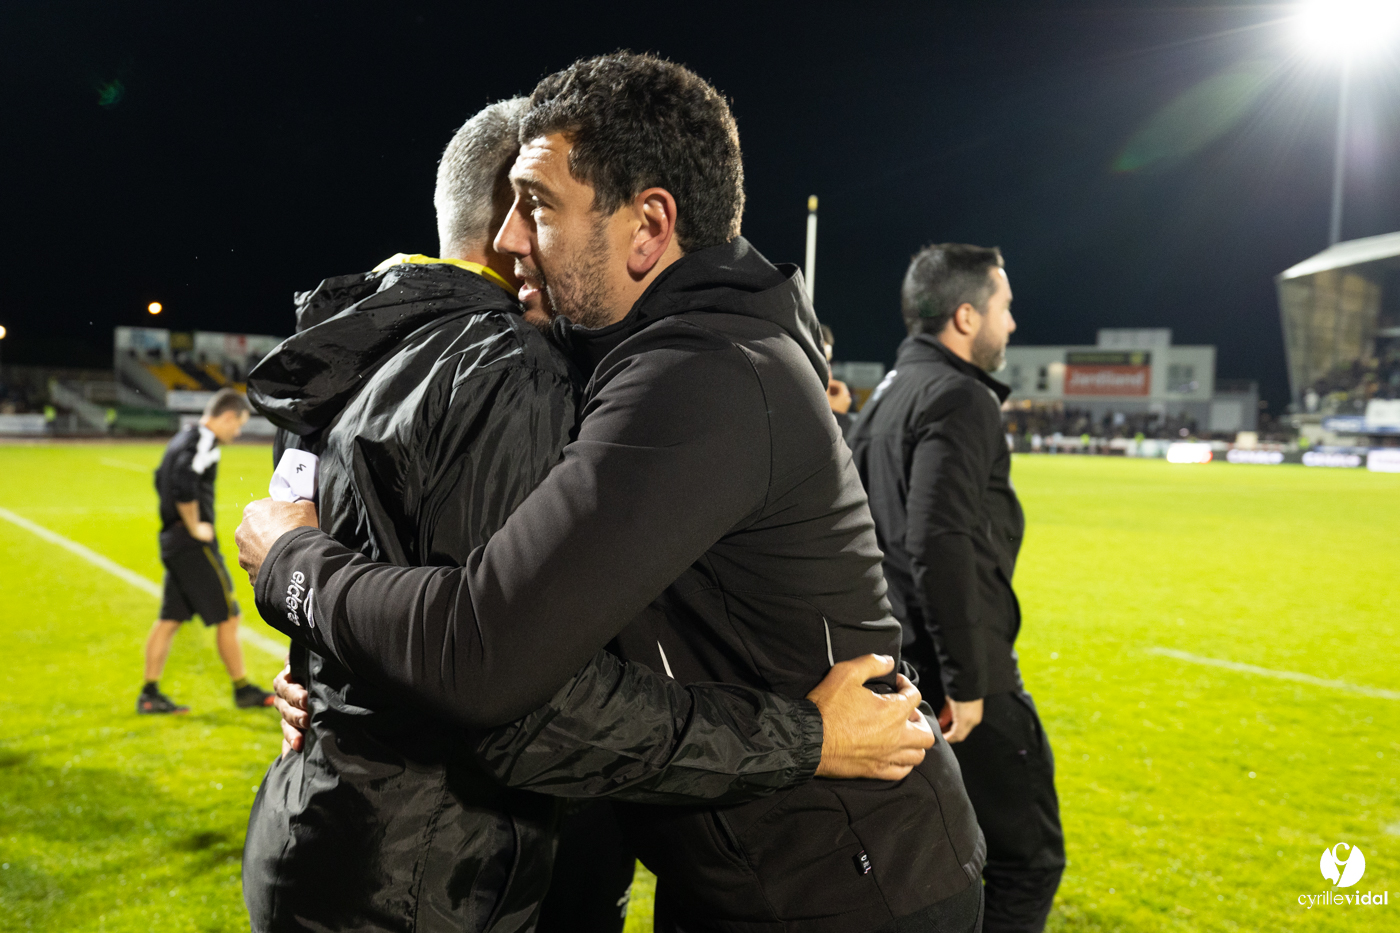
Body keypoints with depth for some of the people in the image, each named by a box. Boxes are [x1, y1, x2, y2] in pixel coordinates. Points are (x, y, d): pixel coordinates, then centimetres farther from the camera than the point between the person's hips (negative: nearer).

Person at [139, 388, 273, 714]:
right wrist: (194, 526, -18)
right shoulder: (204, 442, -15)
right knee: (228, 616, 0)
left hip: (171, 538, 10)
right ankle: (243, 690, 8)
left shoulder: (183, 439, 15)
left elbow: (162, 478, 27)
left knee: (169, 619, 12)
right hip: (193, 543, -10)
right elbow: (183, 483, -29)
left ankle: (149, 694, 15)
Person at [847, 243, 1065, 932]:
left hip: (894, 663, 10)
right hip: (958, 677, -10)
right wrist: (964, 680, -21)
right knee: (1027, 857, 0)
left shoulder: (890, 393, 15)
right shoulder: (958, 397, -14)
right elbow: (938, 542, -26)